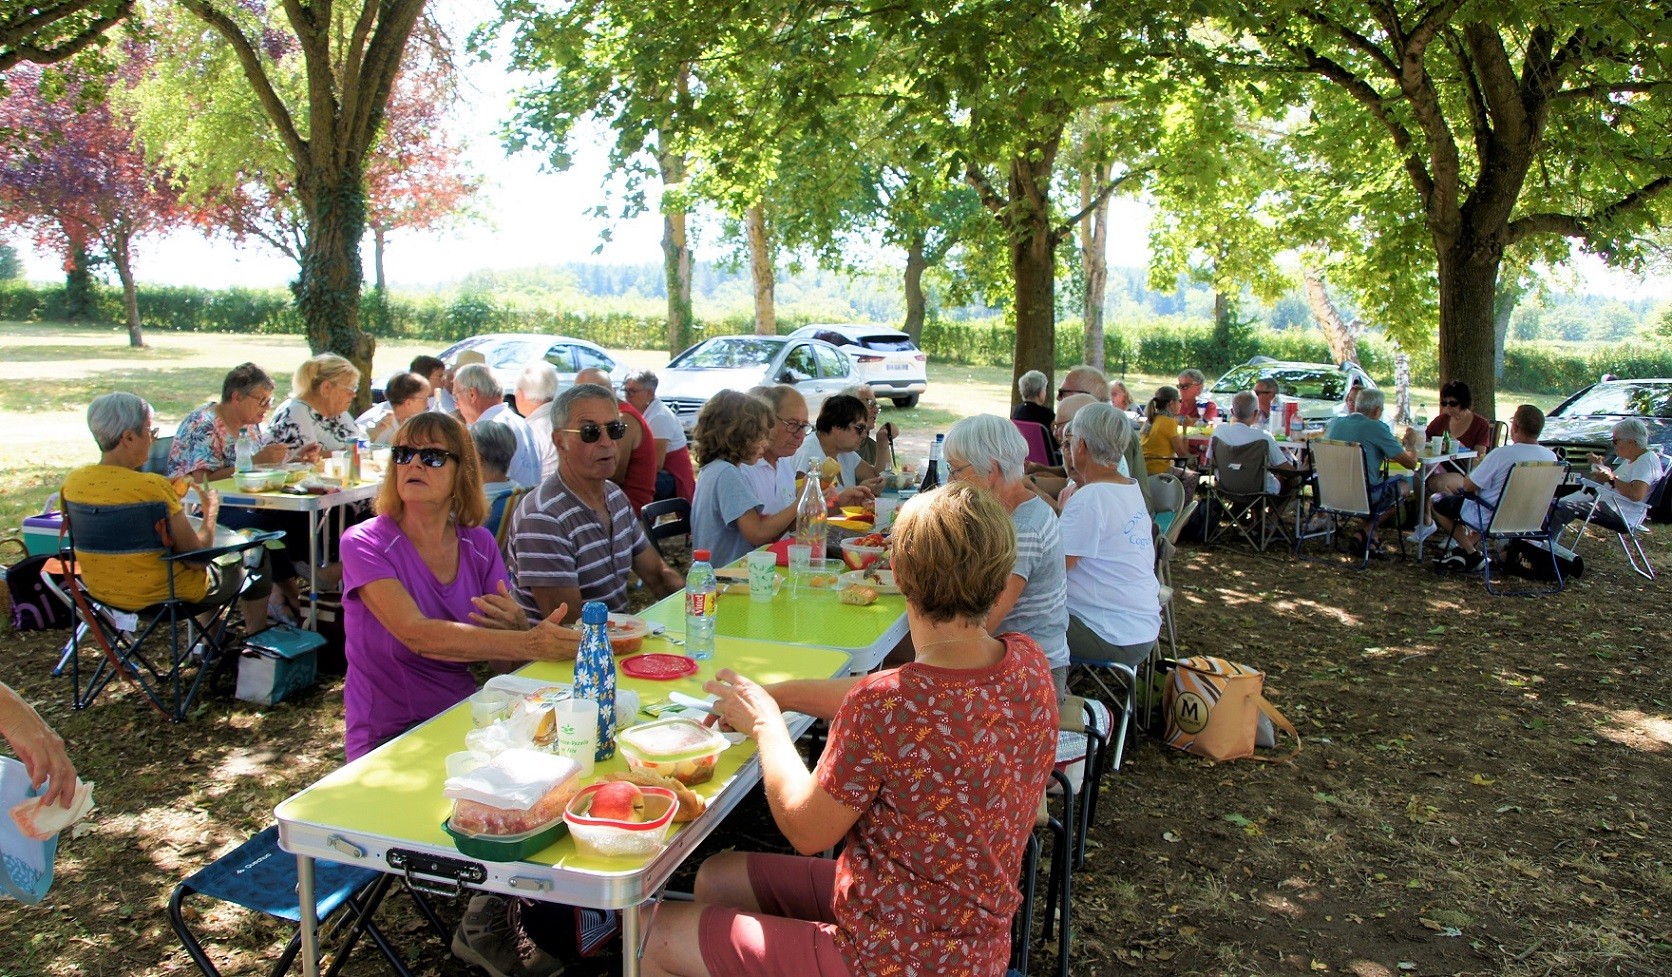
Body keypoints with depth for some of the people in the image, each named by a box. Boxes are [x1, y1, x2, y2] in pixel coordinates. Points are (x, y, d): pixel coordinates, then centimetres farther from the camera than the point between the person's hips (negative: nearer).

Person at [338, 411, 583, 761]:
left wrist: (522, 627, -25)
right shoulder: (363, 543, -9)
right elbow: (417, 634, -25)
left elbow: (507, 655, -1)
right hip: (388, 738, -5)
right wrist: (530, 644, -33)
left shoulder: (479, 544, 4)